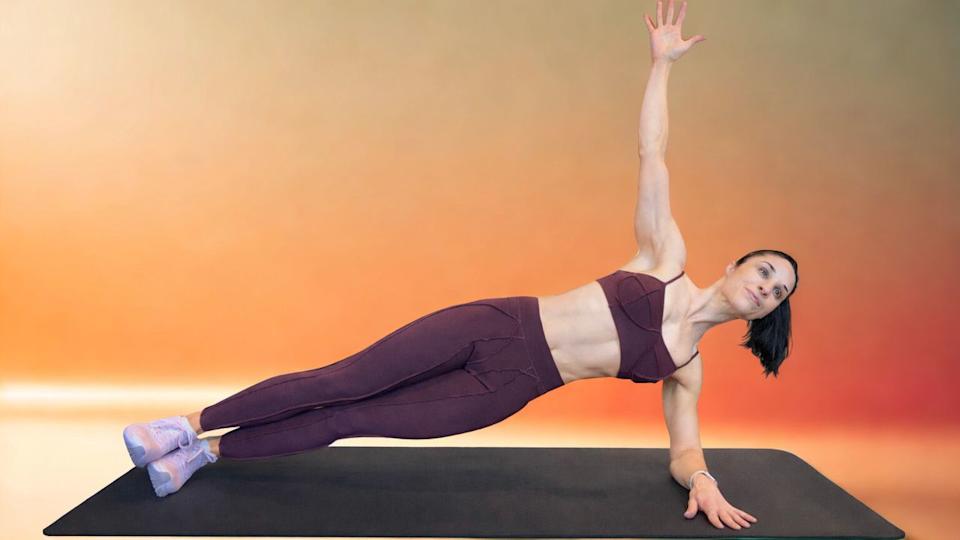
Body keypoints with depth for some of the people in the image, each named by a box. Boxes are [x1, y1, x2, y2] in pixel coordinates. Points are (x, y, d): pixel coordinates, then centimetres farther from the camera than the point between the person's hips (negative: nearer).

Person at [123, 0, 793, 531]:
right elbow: (651, 154, 2)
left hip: (502, 389, 2)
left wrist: (703, 482, -12)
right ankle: (191, 424, 5)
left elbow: (683, 450, 11)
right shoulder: (667, 258, 6)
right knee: (341, 382, -10)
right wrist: (662, 63, -3)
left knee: (348, 421, -5)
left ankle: (206, 452, 6)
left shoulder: (687, 368, 13)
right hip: (494, 325, -1)